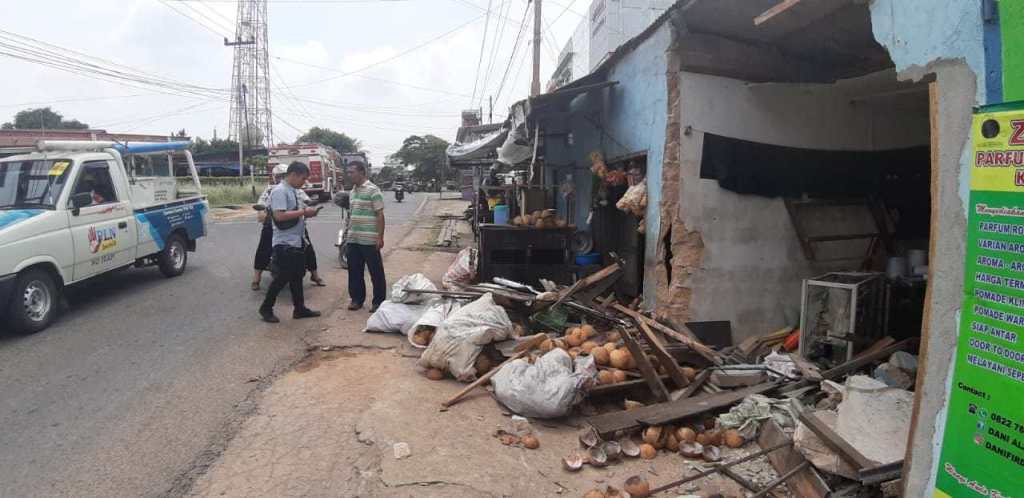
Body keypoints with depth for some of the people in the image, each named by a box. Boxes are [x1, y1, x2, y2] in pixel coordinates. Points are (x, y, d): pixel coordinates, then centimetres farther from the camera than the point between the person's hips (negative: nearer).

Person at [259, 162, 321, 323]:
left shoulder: (293, 191, 14)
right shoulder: (279, 191, -15)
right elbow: (279, 215, -25)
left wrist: (306, 213, 4)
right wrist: (303, 211, -21)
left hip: (297, 242, 9)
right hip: (285, 243, -9)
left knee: (297, 276, 13)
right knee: (283, 277, -4)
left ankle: (299, 308, 20)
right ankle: (266, 308, 10)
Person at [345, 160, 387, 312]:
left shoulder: (373, 190, -10)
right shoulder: (352, 191, 14)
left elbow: (380, 215, -12)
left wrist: (380, 237, -16)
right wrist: (348, 234, 19)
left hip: (369, 240, -7)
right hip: (353, 240, 8)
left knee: (376, 272, 3)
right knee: (354, 271, 13)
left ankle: (378, 301, 12)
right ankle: (357, 299, 25)